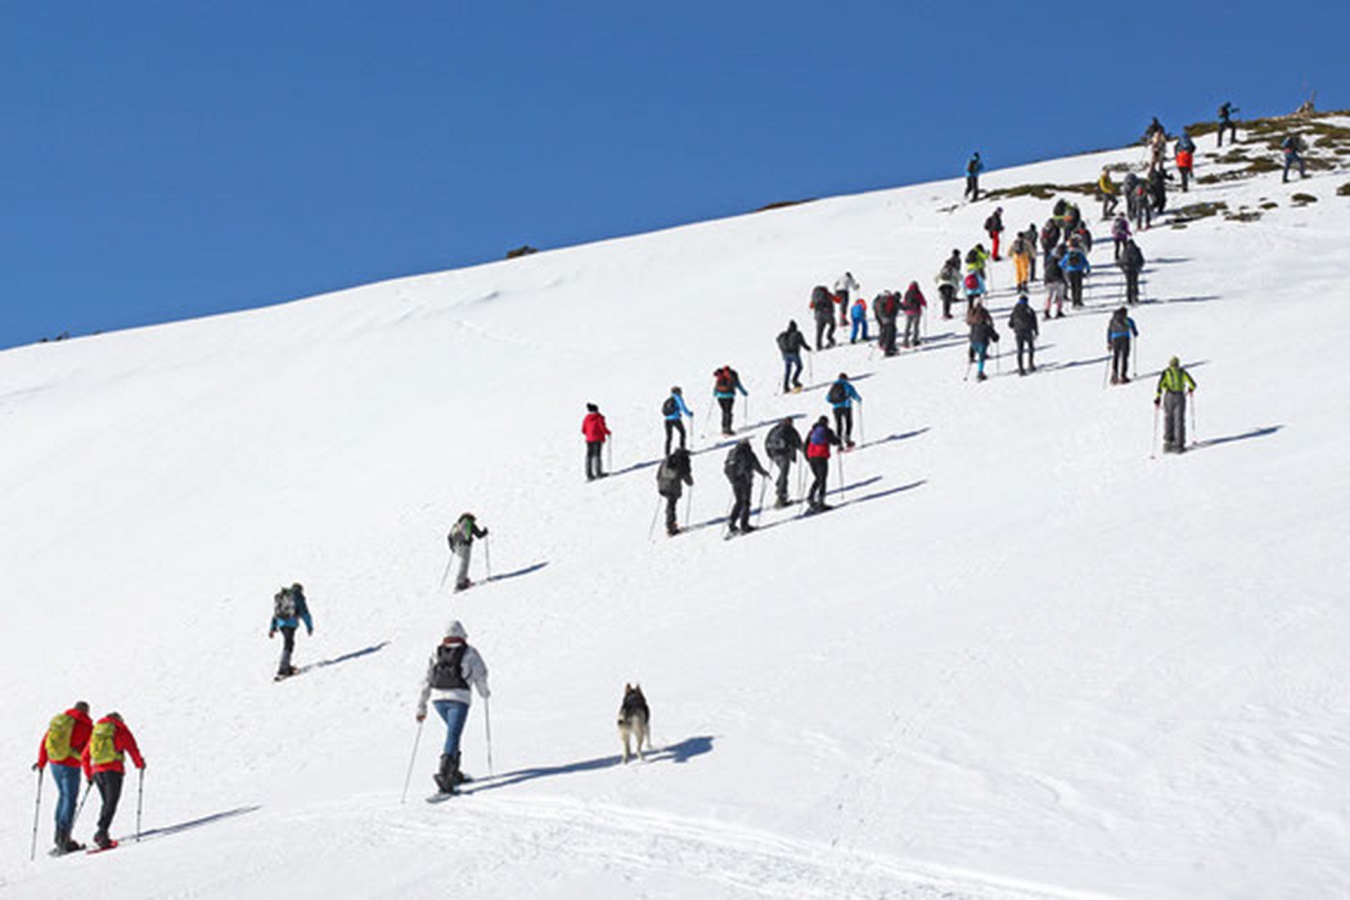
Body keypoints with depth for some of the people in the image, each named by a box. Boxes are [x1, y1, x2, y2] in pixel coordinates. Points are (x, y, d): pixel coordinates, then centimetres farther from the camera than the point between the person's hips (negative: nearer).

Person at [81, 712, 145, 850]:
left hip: (96, 771, 5)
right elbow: (132, 748, 2)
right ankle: (102, 831, -27)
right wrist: (140, 764, 18)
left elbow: (84, 757, 24)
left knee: (107, 803, 15)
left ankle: (102, 835, 4)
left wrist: (88, 775, 33)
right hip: (113, 770, -5)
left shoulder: (95, 730, 22)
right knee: (111, 803, -10)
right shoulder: (121, 729, 9)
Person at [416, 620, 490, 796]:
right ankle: (443, 773, -29)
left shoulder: (436, 653, 14)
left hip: (438, 697, 5)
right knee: (453, 735, -10)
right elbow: (480, 675, 7)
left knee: (453, 731, 25)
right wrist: (484, 693, 27)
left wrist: (421, 707, 14)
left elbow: (427, 681, 12)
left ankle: (453, 772, 23)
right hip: (459, 697, -5)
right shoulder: (468, 652, 4)